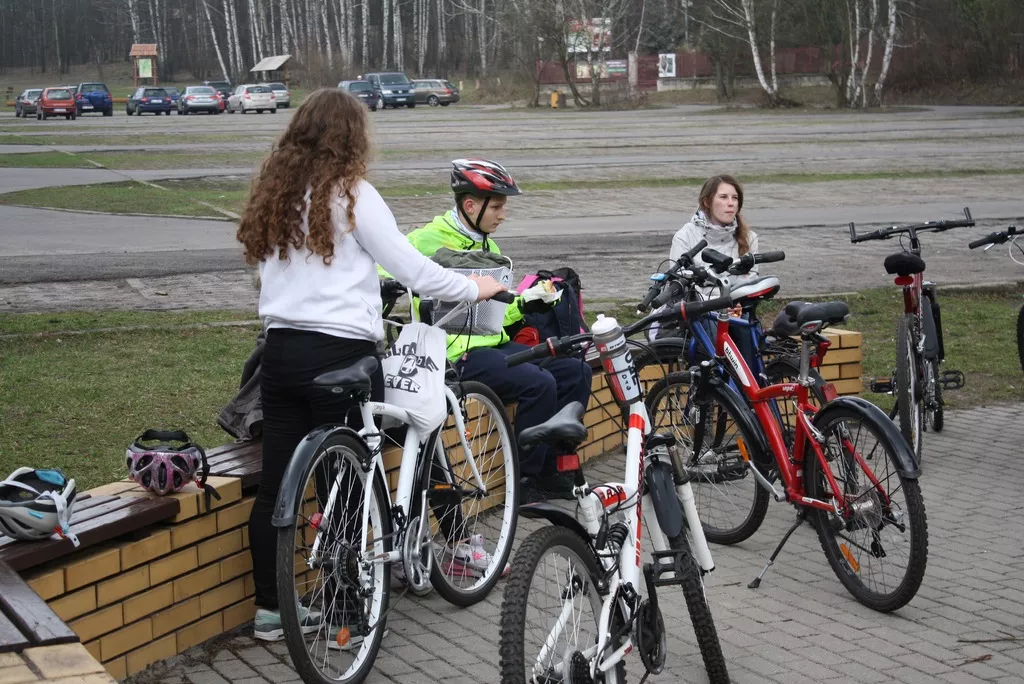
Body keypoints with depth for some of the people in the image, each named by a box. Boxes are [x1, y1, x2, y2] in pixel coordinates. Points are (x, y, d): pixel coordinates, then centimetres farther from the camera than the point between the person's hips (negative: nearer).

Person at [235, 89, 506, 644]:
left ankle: (270, 609, 20)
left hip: (280, 350, 6)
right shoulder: (351, 195, -9)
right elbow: (413, 269, -6)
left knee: (275, 487, 10)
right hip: (340, 355, -6)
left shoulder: (272, 194, 10)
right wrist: (475, 288, 9)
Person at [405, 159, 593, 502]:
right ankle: (527, 481, -12)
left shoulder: (487, 247, 20)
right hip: (458, 351, -9)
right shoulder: (429, 240, -7)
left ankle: (551, 470, 2)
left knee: (576, 371, -3)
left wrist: (526, 304, 6)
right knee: (539, 383, -26)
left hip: (494, 344, 9)